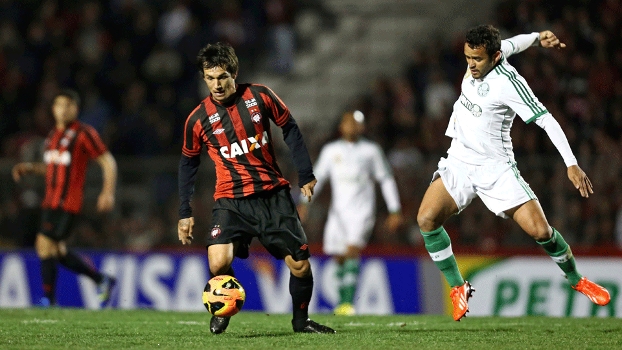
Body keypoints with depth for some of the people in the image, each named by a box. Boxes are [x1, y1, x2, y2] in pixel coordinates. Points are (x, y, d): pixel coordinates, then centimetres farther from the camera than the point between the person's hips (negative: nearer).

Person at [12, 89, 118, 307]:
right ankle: (102, 280, 24)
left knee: (45, 245, -15)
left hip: (68, 203, -8)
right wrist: (29, 168, 13)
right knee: (57, 252, 9)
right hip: (50, 202, 8)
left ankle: (49, 300, -7)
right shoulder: (54, 135, 17)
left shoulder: (84, 134, -6)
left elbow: (108, 162, -6)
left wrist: (108, 192, -16)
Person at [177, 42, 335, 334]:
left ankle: (301, 320, 25)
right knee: (218, 263, -24)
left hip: (274, 195, 1)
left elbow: (290, 129, 7)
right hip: (231, 201, -1)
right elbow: (188, 162, 9)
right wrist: (184, 212, 9)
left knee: (300, 264, -1)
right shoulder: (198, 120, -5)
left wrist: (305, 175, 5)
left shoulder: (259, 96, -5)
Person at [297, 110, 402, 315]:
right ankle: (342, 302, 16)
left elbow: (386, 180, 10)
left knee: (352, 252, -20)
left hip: (361, 211, -3)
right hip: (338, 212, 4)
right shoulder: (330, 150, 11)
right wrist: (305, 202, 0)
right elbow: (317, 176, 13)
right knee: (339, 258, 3)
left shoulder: (371, 151, 5)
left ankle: (349, 303, -25)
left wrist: (395, 211, 6)